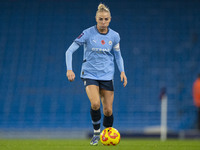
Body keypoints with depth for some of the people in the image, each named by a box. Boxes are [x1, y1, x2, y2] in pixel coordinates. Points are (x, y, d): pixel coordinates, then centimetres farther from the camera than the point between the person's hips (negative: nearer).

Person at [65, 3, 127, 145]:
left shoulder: (114, 36, 1)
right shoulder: (88, 33, -9)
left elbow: (118, 55, 16)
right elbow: (70, 51, -8)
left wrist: (122, 72, 1)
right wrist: (69, 69, -21)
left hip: (107, 75, 3)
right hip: (89, 74, -3)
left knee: (108, 110, -1)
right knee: (95, 104, -25)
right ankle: (96, 133, -2)